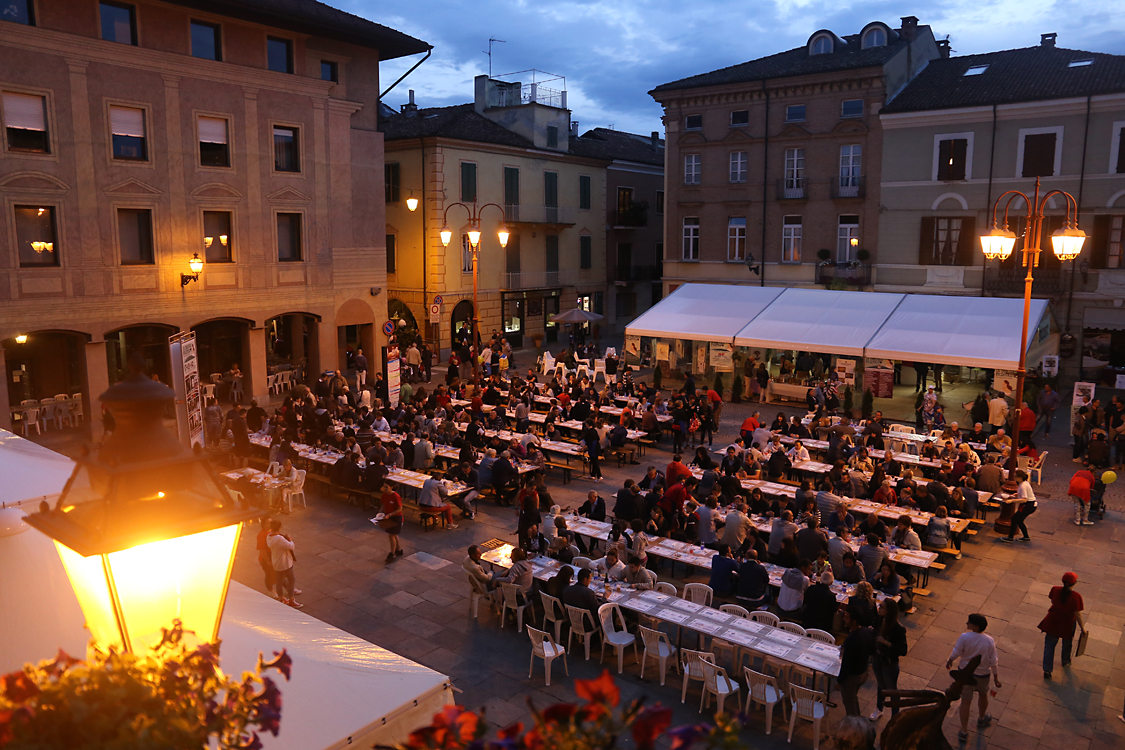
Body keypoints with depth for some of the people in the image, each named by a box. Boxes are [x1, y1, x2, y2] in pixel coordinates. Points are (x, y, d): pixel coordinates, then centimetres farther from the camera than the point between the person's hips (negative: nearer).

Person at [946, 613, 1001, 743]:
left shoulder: (964, 637, -24)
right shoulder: (989, 641, -16)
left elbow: (955, 653, -16)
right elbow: (993, 661, -10)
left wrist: (949, 662, 4)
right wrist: (996, 677, 4)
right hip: (982, 674, 2)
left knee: (966, 701, 9)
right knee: (983, 695, 30)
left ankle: (964, 732, 13)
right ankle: (981, 719, 53)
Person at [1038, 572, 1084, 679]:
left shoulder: (1055, 590, -14)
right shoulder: (1076, 597, -24)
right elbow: (1077, 614, -17)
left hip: (1052, 621, 2)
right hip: (1067, 625, -1)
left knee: (1049, 646, 11)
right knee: (1067, 644, 28)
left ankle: (1047, 670, 11)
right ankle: (1065, 662, 51)